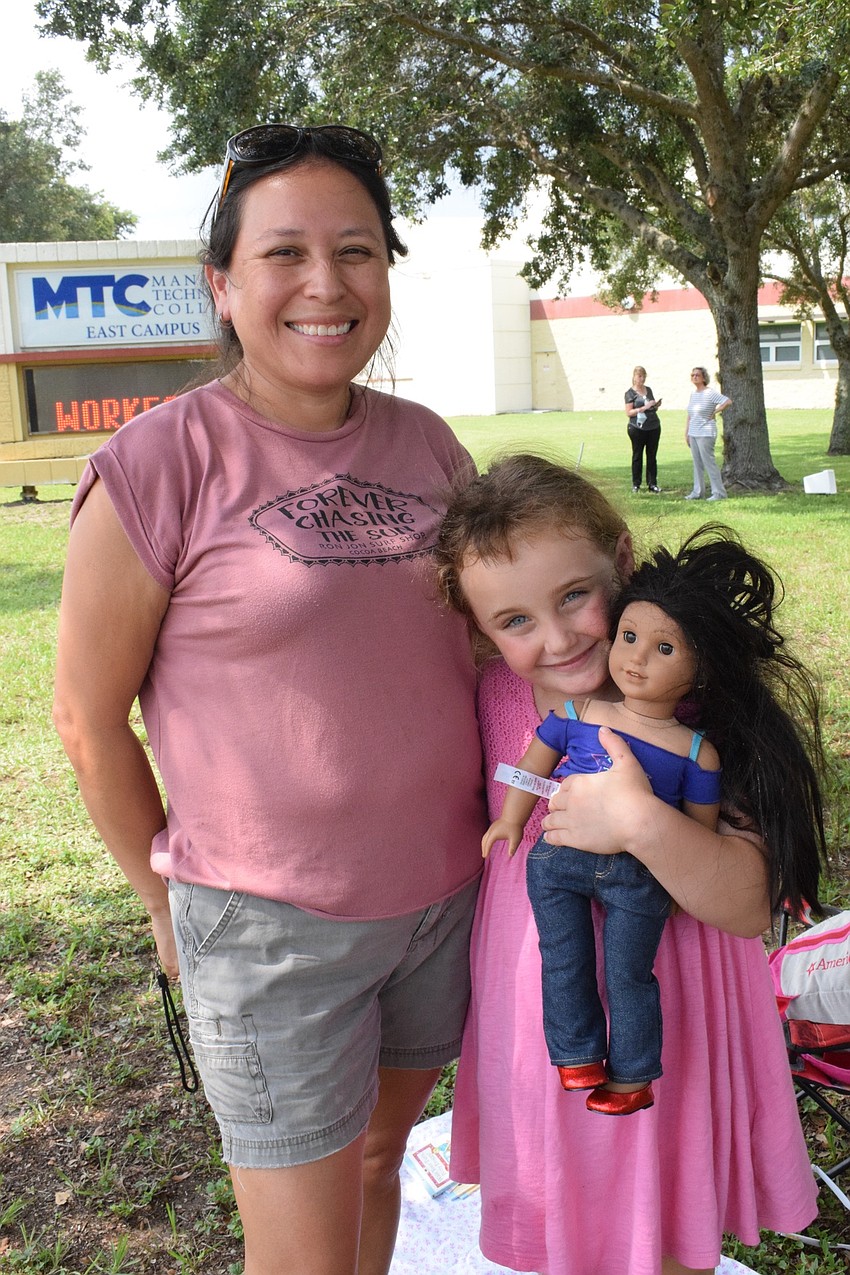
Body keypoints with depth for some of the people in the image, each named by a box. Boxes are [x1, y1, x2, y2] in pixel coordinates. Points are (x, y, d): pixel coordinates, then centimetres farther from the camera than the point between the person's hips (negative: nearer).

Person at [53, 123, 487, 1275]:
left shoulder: (428, 445, 2)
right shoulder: (160, 463, -14)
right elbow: (89, 712, -8)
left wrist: (503, 825, 11)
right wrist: (167, 894, 0)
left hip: (447, 897, 5)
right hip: (271, 923, -5)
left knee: (378, 1155, 25)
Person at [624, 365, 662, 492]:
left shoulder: (648, 390, 14)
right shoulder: (630, 393, -1)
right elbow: (628, 412, -8)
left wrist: (656, 405, 1)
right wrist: (644, 408, -18)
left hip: (653, 427, 4)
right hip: (638, 428, -4)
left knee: (652, 456, 4)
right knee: (637, 456, 2)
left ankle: (652, 483, 7)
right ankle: (636, 484, 8)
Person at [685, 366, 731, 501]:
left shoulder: (710, 392, -11)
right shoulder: (693, 393, 12)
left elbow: (728, 402, -19)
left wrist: (714, 412, -11)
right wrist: (686, 433, 14)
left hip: (706, 434, -8)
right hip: (693, 434, 8)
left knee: (709, 462, -8)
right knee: (697, 464, 11)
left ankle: (719, 493, -4)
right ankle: (698, 492, 17)